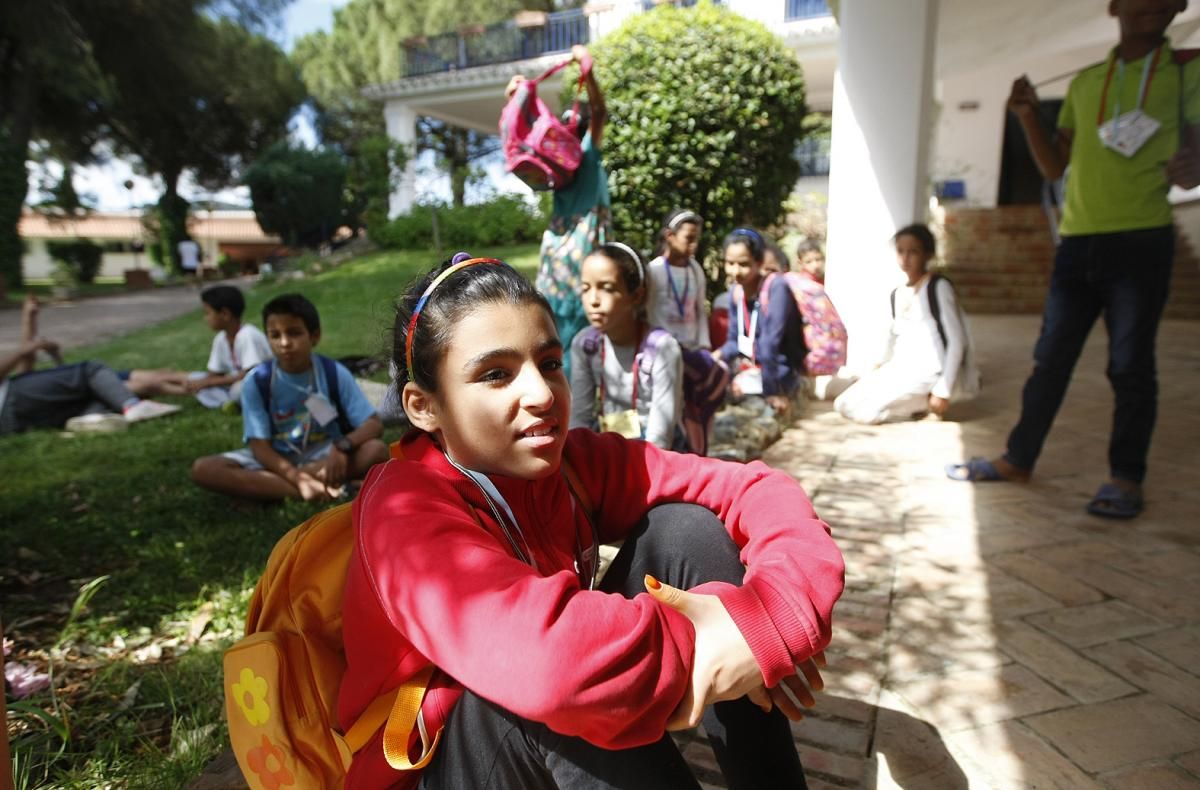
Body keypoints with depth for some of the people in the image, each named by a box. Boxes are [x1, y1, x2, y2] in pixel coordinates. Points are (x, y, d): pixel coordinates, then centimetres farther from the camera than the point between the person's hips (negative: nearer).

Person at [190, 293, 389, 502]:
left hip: (324, 454, -1)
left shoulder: (334, 373, -13)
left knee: (377, 450, -30)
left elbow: (374, 424, -14)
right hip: (276, 460, 1)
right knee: (202, 469, -23)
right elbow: (259, 446, -15)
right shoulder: (257, 381, -12)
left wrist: (343, 446, -36)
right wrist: (299, 479, -32)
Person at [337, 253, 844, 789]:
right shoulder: (404, 507, -27)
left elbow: (755, 489, -14)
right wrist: (704, 641, -30)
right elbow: (547, 655, -45)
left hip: (567, 742, 6)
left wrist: (780, 606, -34)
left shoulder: (572, 461, -10)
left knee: (683, 528, -13)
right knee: (558, 679, -38)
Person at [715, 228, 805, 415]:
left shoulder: (776, 288, -24)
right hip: (751, 363, 8)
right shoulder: (738, 290, -1)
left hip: (779, 371, -8)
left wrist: (773, 391, -26)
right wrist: (718, 355, -15)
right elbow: (735, 340, 6)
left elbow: (770, 343, -26)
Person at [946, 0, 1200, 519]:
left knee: (1130, 366, -2)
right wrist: (1028, 116, -1)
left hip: (1142, 242, -3)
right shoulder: (1084, 83, 14)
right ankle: (1018, 459, 15)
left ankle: (1126, 477, 9)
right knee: (1050, 359, 7)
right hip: (1077, 243, 3)